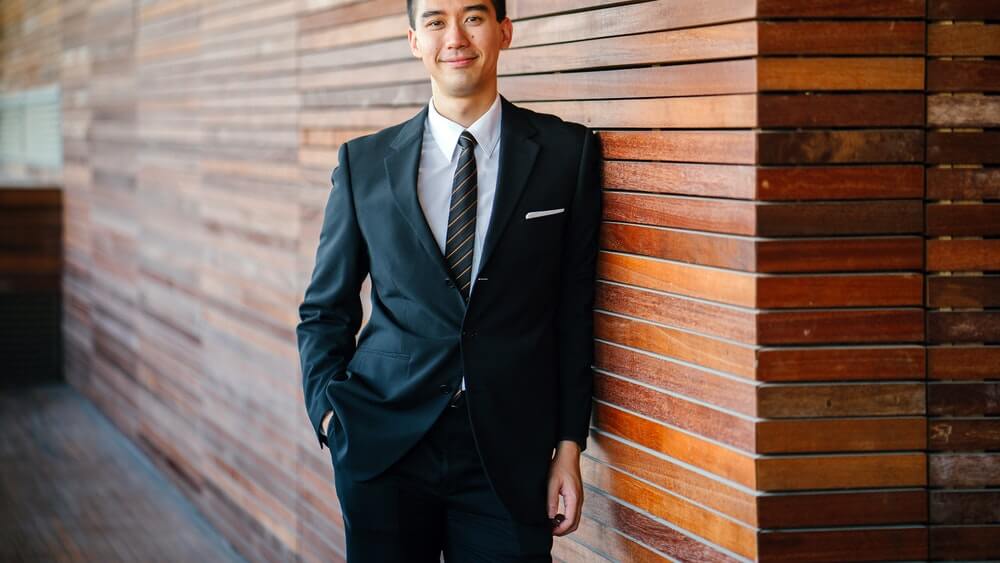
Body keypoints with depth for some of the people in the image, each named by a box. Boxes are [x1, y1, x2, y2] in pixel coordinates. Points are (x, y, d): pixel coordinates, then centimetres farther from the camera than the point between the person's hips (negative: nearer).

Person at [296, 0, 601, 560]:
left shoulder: (568, 152, 2)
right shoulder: (364, 162, 5)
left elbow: (575, 310, 4)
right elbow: (326, 309, 12)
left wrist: (569, 445, 0)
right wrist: (330, 411, -3)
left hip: (507, 450, -1)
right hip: (384, 443, 1)